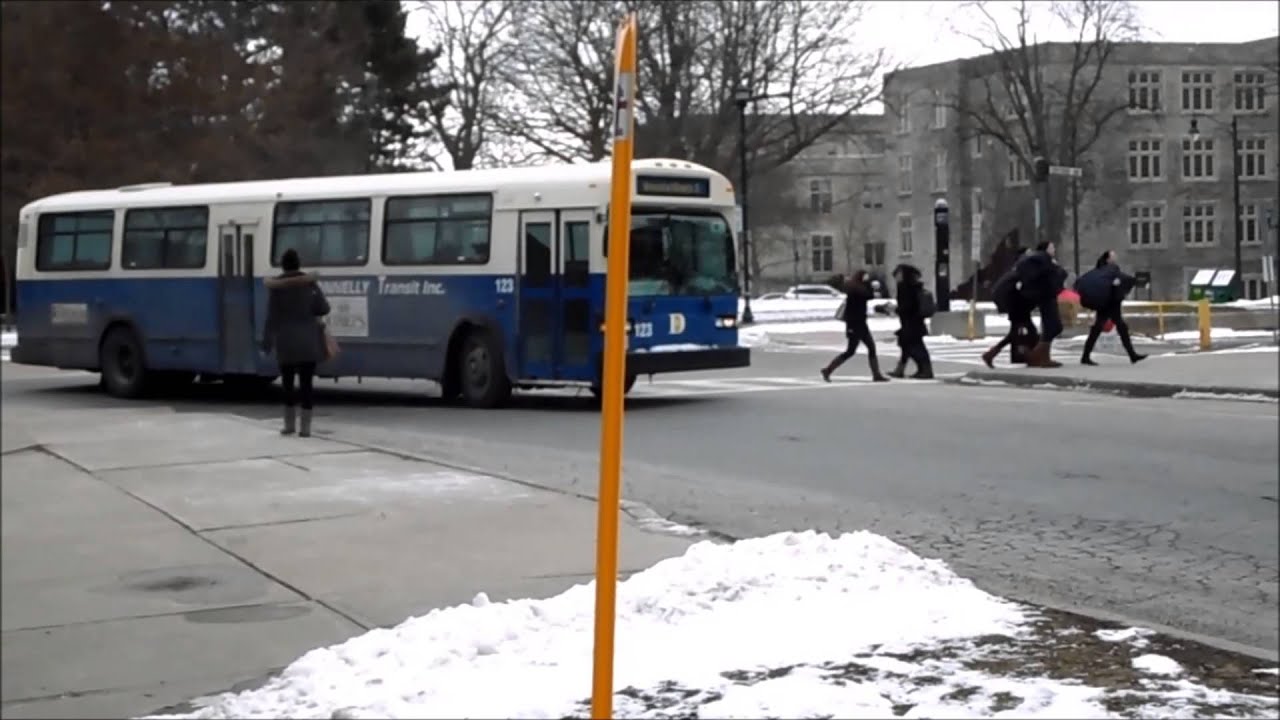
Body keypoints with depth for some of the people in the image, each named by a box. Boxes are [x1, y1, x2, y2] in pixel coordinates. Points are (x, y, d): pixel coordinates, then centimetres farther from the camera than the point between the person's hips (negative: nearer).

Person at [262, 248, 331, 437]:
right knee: (306, 384, 1)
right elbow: (324, 309, 2)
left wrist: (266, 344, 1)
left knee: (288, 384, 13)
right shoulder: (309, 283, -1)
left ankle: (290, 424, 20)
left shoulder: (275, 286, -3)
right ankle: (305, 427, -2)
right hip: (308, 341, 0)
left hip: (285, 342, 0)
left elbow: (272, 318, -4)